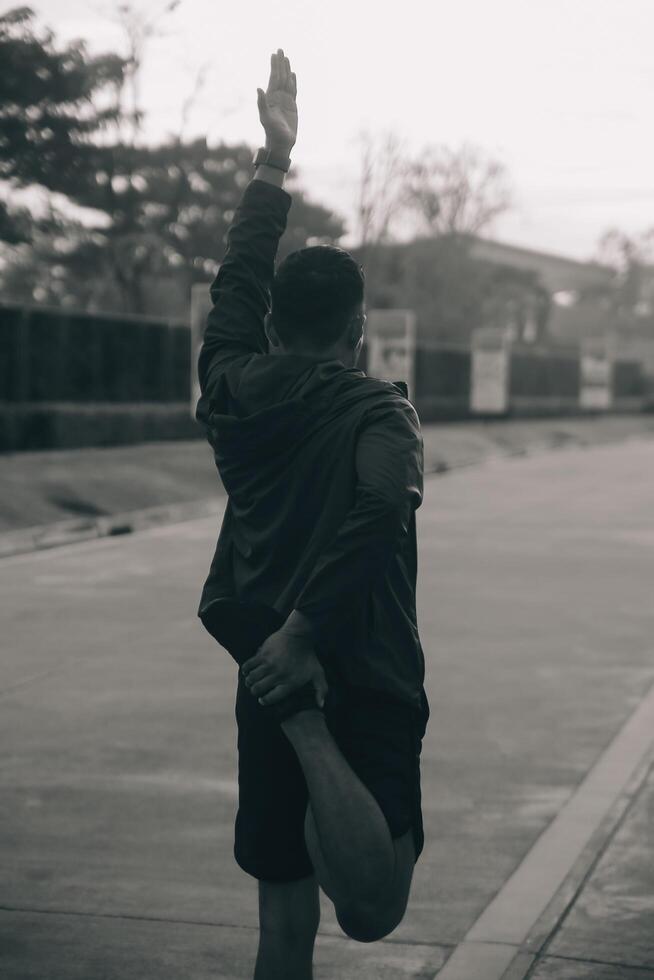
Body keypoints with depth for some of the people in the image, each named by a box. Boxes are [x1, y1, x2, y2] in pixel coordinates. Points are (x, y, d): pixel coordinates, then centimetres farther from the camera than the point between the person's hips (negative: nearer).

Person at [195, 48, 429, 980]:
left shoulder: (234, 394, 6)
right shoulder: (378, 411, -6)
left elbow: (238, 277, 21)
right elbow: (373, 516, -27)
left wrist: (275, 156, 27)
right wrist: (306, 633, -32)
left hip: (263, 676, 5)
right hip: (366, 685, -5)